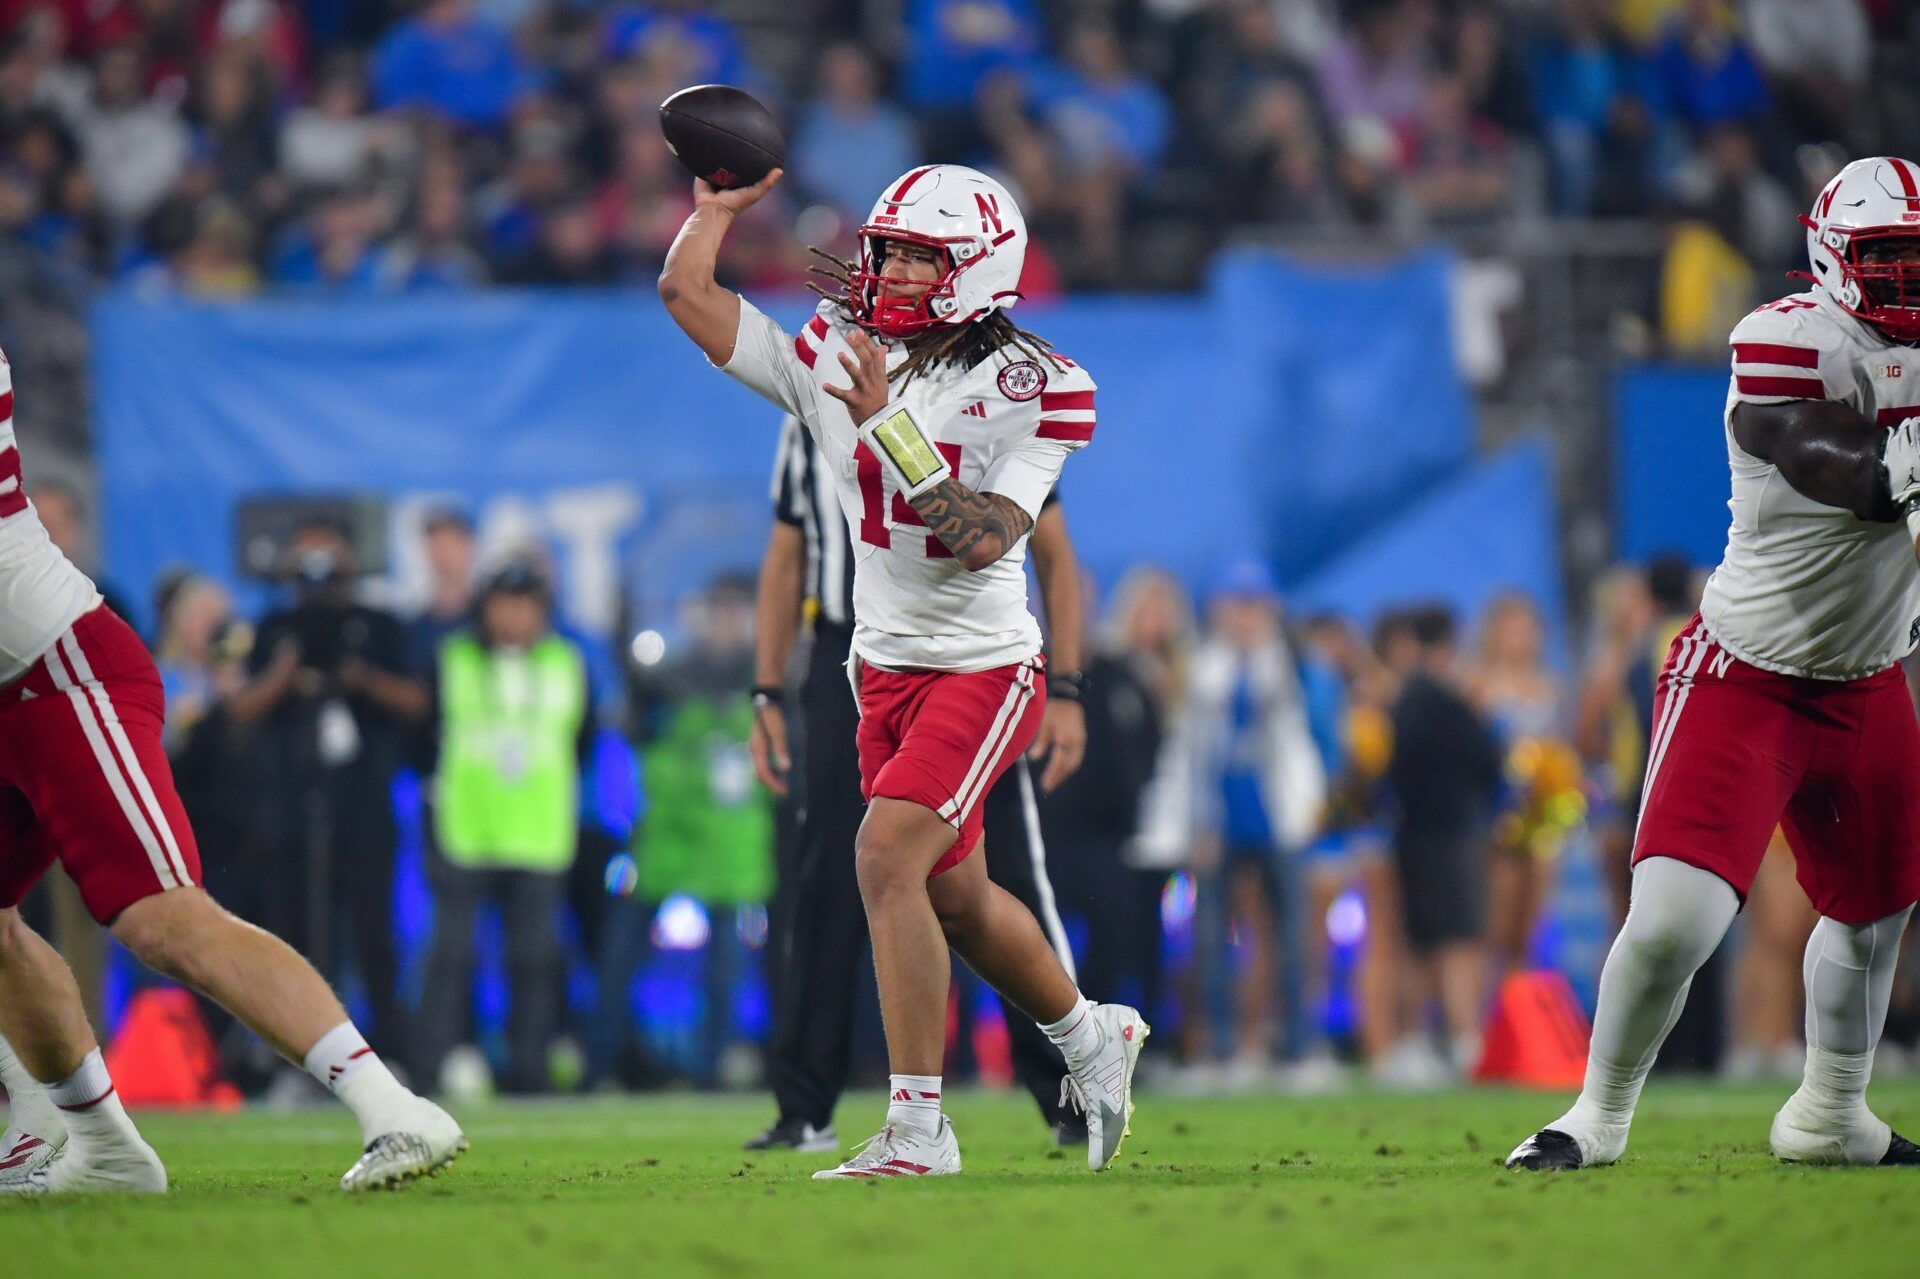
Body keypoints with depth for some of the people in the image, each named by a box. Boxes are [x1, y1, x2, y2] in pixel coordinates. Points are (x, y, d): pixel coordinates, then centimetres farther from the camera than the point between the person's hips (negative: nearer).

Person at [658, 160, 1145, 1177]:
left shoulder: (1030, 388, -13)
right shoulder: (837, 359, -1)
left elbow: (983, 539, -24)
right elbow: (685, 293, 1)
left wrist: (890, 428, -28)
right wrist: (720, 207, 7)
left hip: (983, 666, -6)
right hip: (885, 666, 6)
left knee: (887, 856, -20)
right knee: (954, 898, 15)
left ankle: (917, 1130, -15)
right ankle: (1091, 1037, 42)